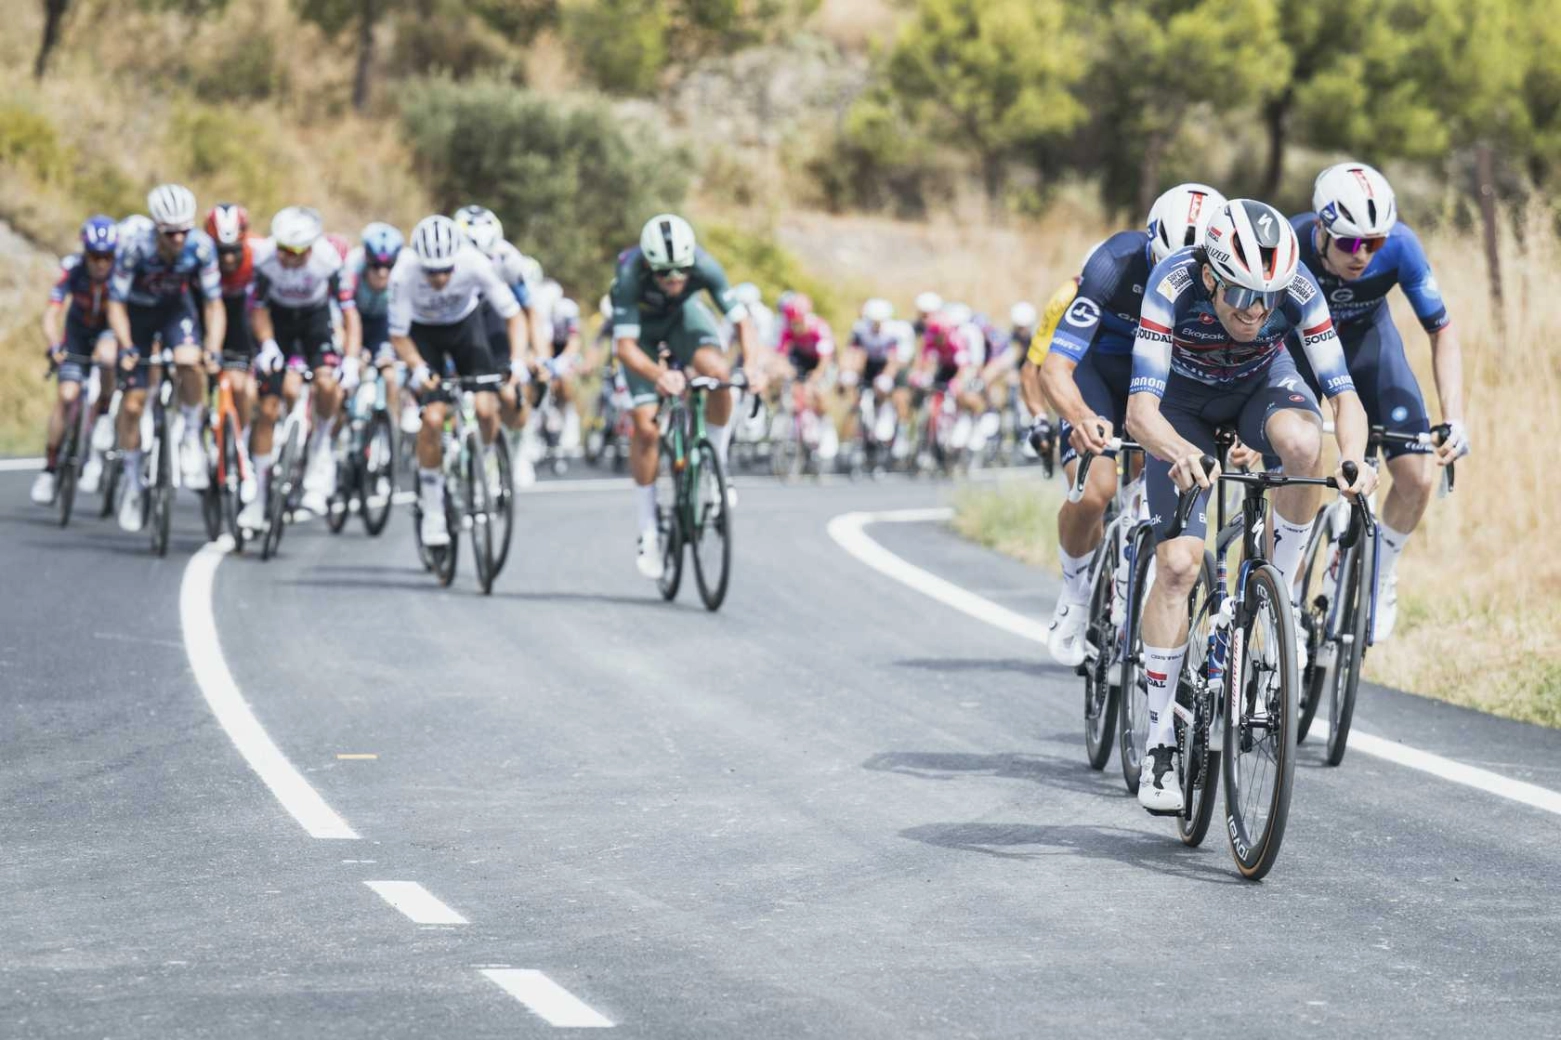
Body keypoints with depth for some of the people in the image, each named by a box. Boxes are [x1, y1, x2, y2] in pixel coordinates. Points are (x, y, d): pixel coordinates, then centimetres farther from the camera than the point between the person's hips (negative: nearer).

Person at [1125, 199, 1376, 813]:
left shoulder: (1297, 288, -32)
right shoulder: (1174, 285, -36)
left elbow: (1344, 393, -34)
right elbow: (1141, 409, -42)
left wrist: (1354, 459, -54)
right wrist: (1183, 455, -63)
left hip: (1262, 383, 1)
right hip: (1185, 401, -1)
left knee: (1303, 442, -36)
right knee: (1177, 562, -14)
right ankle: (1159, 746, -5)